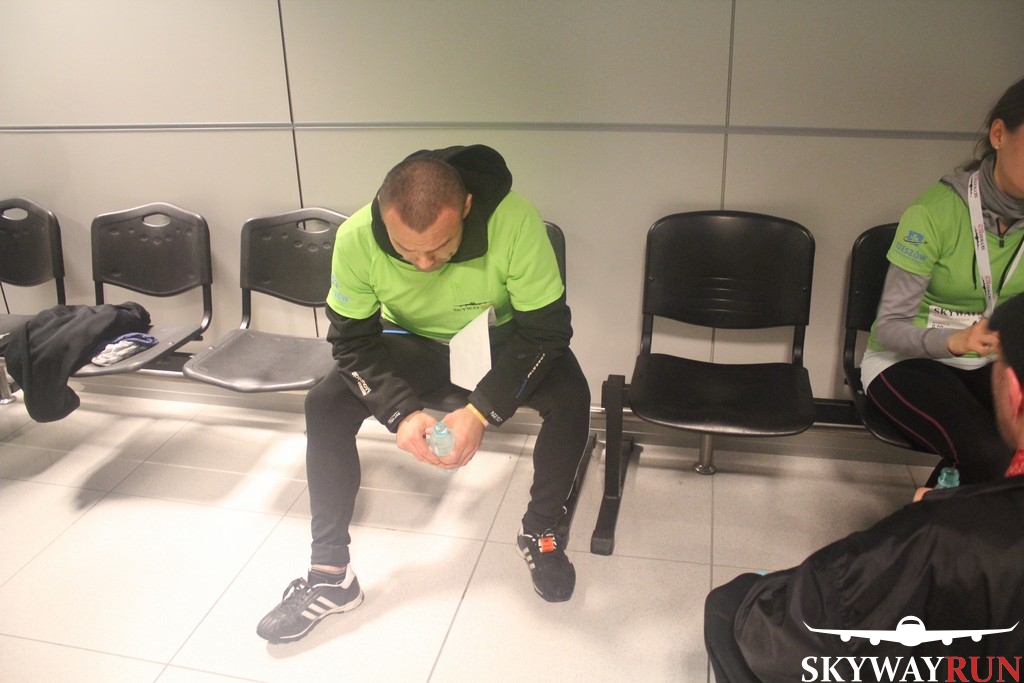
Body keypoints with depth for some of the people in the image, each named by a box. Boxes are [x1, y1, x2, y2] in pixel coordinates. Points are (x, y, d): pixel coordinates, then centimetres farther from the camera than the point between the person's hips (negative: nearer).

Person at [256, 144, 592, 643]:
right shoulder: (356, 238, -28)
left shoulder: (515, 222, -34)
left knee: (570, 397, -29)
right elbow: (353, 340, -17)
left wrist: (482, 412, -35)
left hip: (500, 337, -1)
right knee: (325, 405, -18)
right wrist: (402, 412, -32)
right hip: (411, 341, 2)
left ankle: (540, 533, -3)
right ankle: (329, 575, -5)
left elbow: (546, 329, -27)